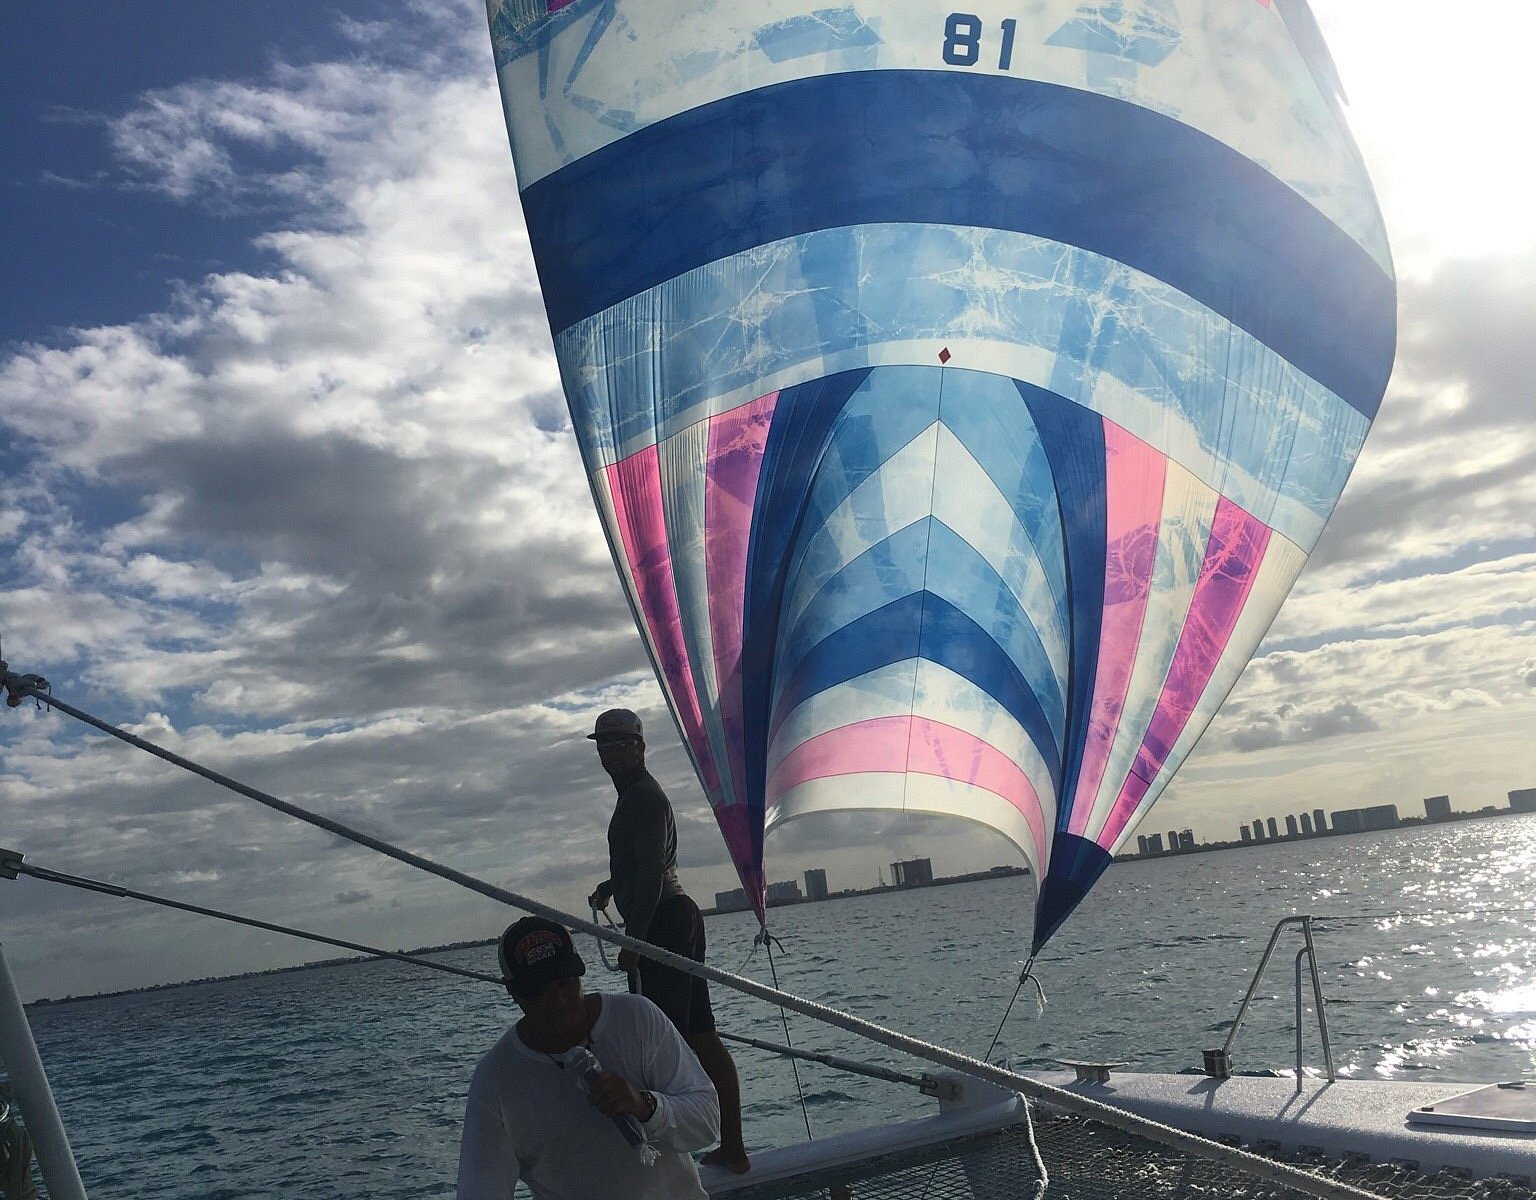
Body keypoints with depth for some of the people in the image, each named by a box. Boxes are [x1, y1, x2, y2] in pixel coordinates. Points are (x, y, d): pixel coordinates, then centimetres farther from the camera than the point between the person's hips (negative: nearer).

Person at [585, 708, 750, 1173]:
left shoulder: (642, 797, -12)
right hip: (678, 920, 11)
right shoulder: (638, 794, 21)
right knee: (701, 1035, 10)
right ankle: (732, 1148, 15)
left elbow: (652, 872, -21)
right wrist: (611, 885, 25)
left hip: (663, 923, -11)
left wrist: (633, 940, -24)